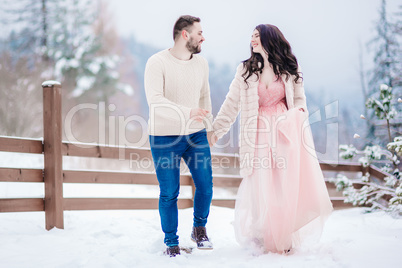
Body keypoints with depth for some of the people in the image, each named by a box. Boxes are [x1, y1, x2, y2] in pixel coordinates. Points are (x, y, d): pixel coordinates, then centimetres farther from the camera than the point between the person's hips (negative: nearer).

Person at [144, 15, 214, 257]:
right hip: (164, 138, -5)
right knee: (169, 193, 2)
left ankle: (200, 229, 29)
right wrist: (187, 113, -36)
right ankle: (171, 242, 19)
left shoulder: (201, 63, 7)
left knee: (205, 185, 3)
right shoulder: (157, 63, -13)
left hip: (196, 135, 5)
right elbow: (155, 101, -25)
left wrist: (208, 126, 21)